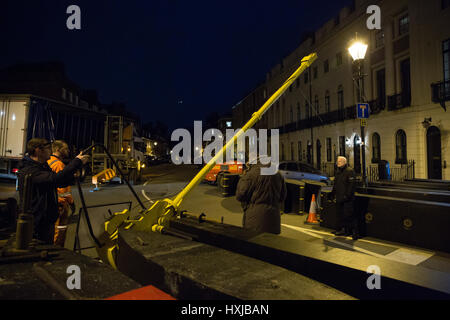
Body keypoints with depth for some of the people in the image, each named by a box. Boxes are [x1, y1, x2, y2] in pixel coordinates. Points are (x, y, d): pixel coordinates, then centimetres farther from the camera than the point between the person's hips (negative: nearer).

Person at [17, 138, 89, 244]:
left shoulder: (43, 167, 12)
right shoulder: (29, 171, -20)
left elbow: (63, 182, 15)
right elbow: (55, 179, -36)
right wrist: (77, 162, -29)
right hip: (36, 224, -9)